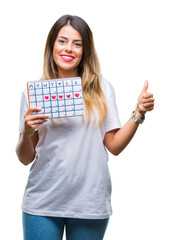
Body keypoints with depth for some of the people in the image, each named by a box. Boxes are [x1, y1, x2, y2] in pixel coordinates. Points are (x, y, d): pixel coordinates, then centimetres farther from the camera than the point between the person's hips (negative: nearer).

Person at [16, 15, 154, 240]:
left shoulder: (101, 88, 4)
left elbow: (114, 146, 4)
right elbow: (25, 158, 3)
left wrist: (139, 113, -5)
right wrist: (27, 133, -15)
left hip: (90, 203, 1)